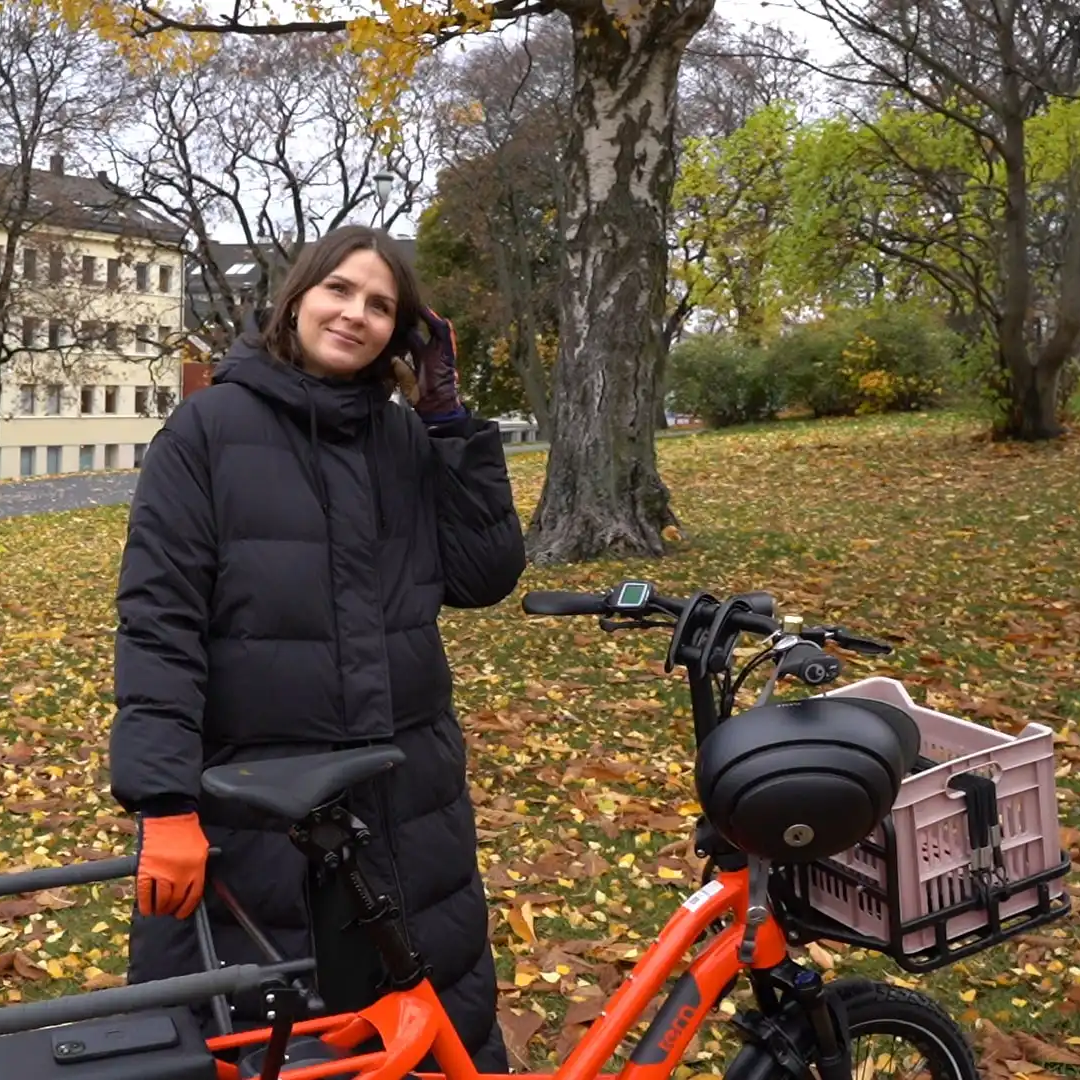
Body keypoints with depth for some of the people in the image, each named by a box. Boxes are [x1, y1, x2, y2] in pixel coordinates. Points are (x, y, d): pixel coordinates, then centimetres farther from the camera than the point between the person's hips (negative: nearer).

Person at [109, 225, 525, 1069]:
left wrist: (454, 421, -5)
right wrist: (164, 799, -18)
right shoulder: (208, 430, -5)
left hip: (409, 801, 4)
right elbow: (158, 621, -11)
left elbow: (486, 575, -2)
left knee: (454, 1031, 16)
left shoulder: (409, 441, 7)